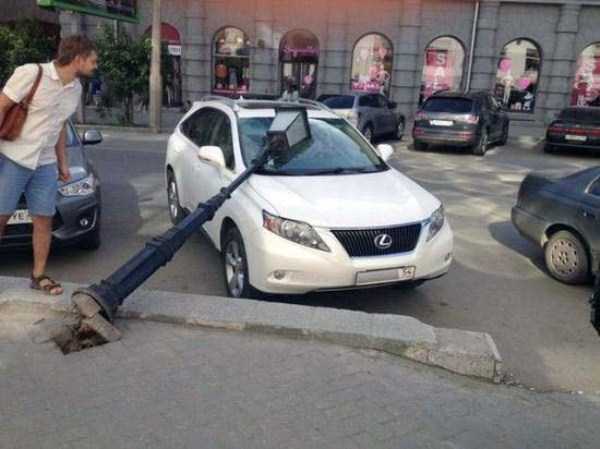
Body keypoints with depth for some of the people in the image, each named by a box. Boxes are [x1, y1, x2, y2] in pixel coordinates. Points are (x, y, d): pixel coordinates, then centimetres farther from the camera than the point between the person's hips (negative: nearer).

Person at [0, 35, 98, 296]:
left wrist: (63, 162, 17)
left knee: (44, 220, 5)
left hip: (45, 164, 6)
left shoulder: (75, 88, 6)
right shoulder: (32, 73, -14)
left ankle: (39, 276, 18)